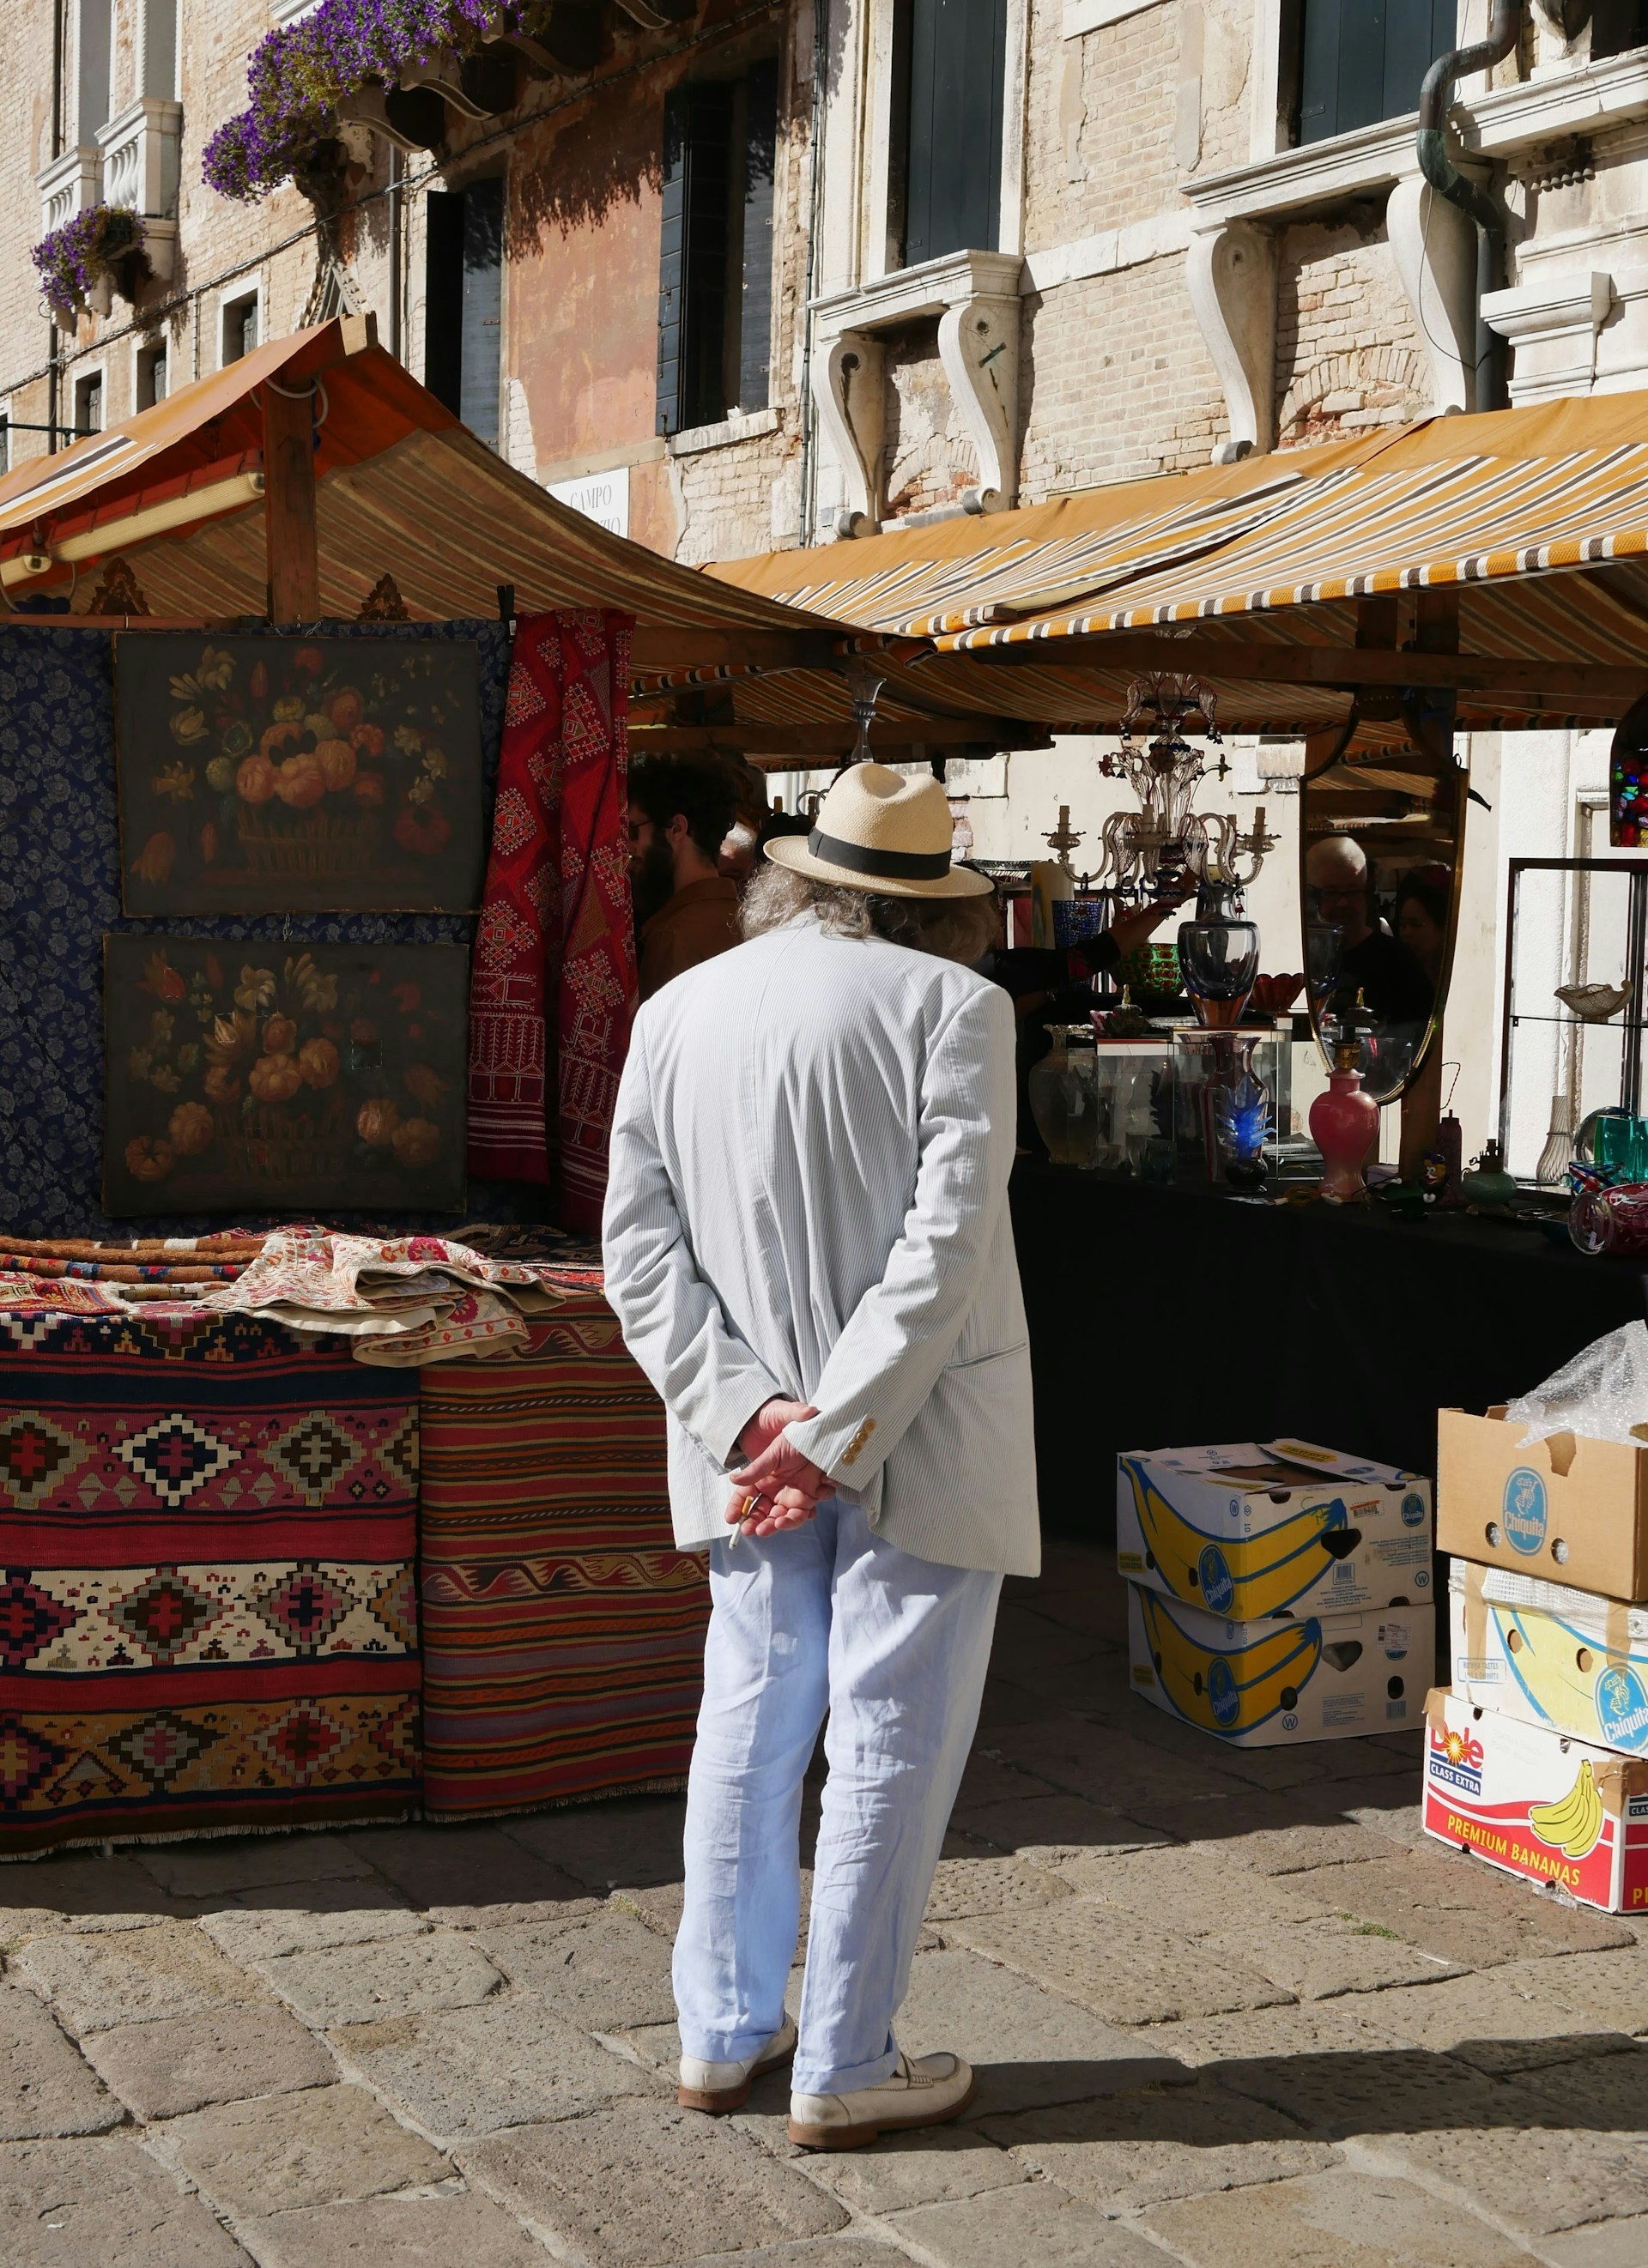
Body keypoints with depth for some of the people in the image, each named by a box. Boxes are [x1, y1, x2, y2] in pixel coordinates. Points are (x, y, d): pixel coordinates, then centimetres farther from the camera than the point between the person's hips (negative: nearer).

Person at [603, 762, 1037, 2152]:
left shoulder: (676, 1012, 5)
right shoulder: (952, 1006, -10)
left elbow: (640, 1250, 0)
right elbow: (945, 1248, -18)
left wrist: (750, 1414, -6)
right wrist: (836, 1435, -16)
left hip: (750, 1441, 5)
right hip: (922, 1448, -5)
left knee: (750, 1726, 16)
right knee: (891, 1743, 4)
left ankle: (723, 2035, 26)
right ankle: (844, 2072, 12)